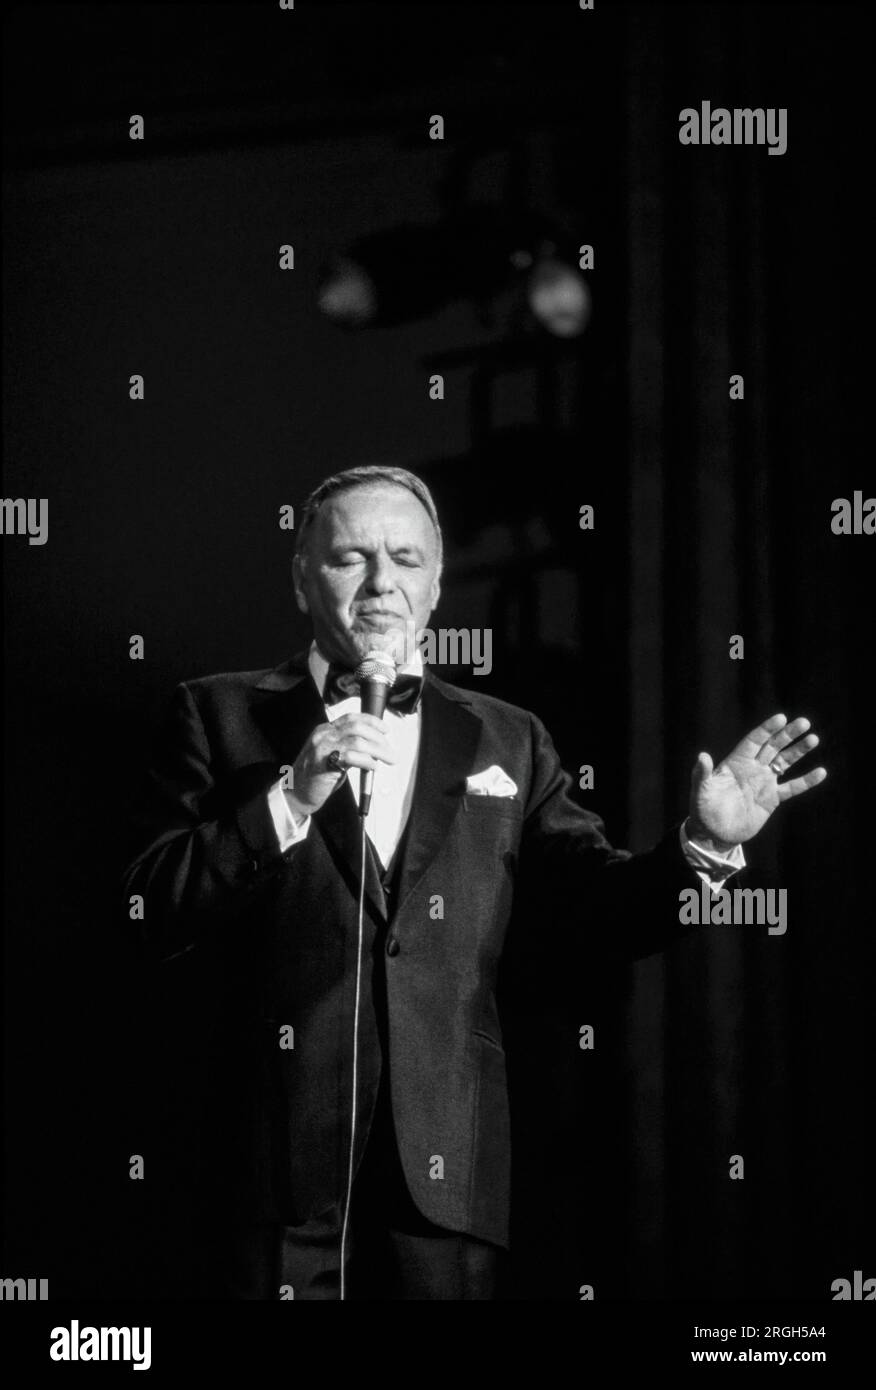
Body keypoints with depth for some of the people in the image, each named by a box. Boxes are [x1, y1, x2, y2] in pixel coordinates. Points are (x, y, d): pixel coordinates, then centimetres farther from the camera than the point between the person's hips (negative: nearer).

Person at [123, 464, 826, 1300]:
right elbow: (158, 914, -3)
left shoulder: (507, 740, 14)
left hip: (446, 1161, 2)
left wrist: (701, 847, -8)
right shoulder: (221, 715, 7)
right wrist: (289, 800, -14)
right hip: (285, 1151, -2)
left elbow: (588, 907, 9)